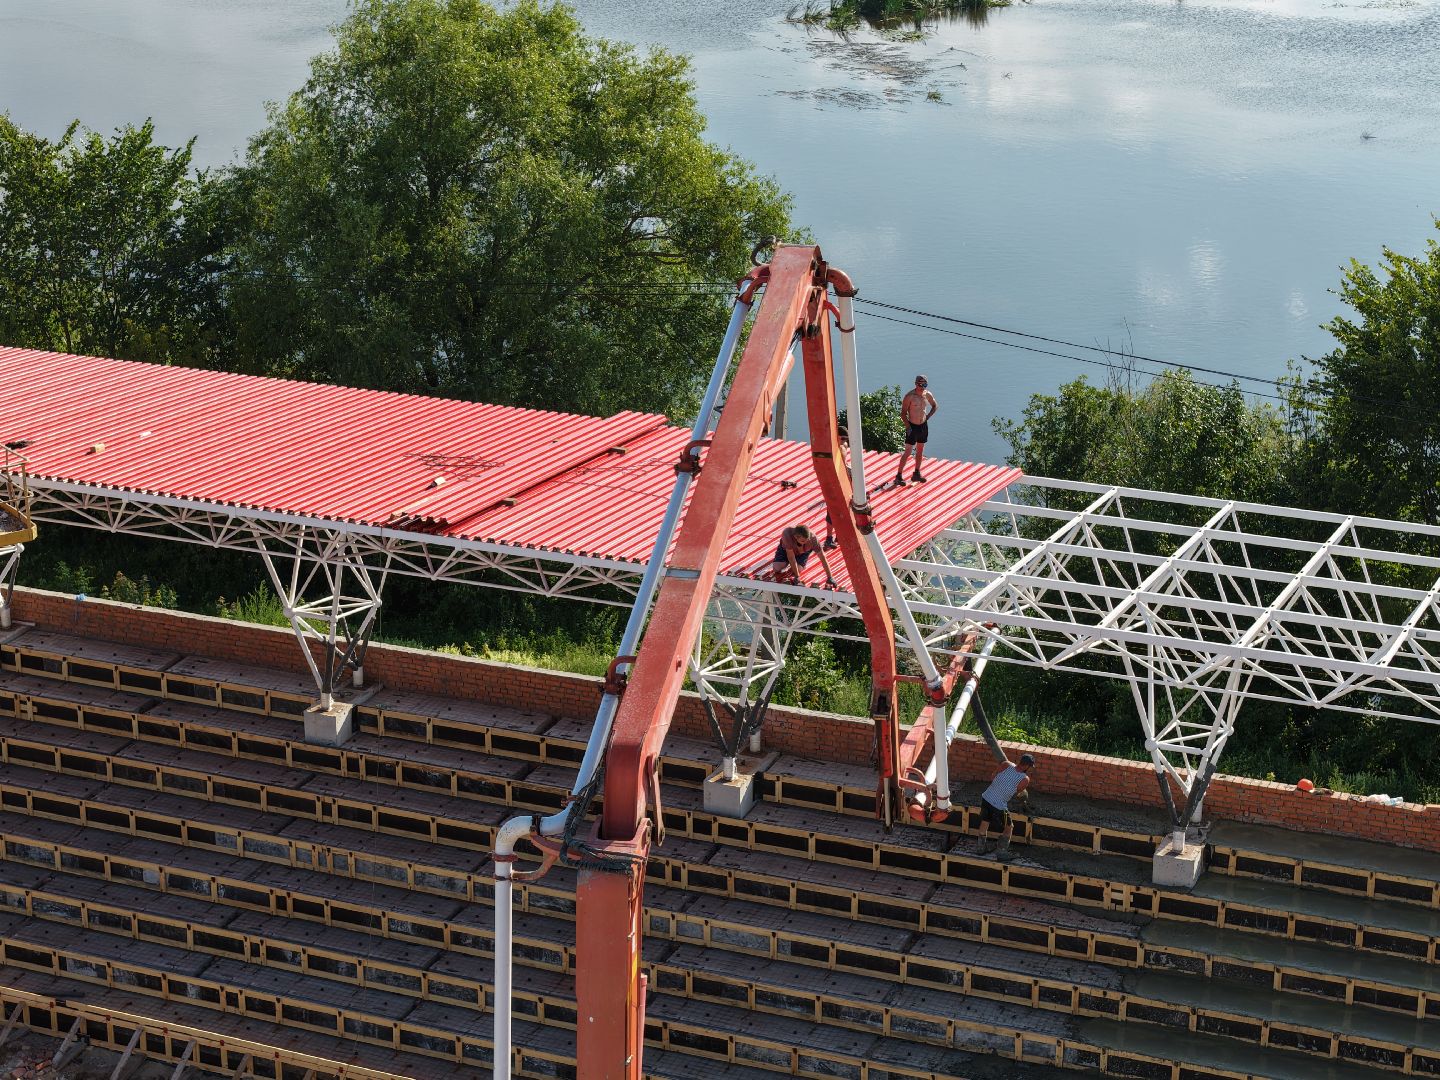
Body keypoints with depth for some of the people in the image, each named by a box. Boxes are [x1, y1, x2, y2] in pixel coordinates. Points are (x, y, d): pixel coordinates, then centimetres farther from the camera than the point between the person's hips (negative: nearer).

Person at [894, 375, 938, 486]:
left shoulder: (927, 394, 0)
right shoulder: (909, 396, -17)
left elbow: (935, 406, 18)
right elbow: (903, 413, -13)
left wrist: (928, 417, 7)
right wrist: (907, 426, -21)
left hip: (923, 426, 6)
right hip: (912, 426, -6)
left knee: (920, 451, 14)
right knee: (907, 452, -7)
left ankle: (916, 474, 25)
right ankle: (899, 476, -4)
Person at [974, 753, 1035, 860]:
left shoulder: (1007, 765, -10)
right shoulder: (1025, 780, -19)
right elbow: (1017, 793, -2)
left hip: (986, 798, 5)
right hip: (999, 807, -5)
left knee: (984, 823, 28)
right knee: (1009, 828, 21)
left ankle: (980, 848, 45)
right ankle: (1001, 852, 30)